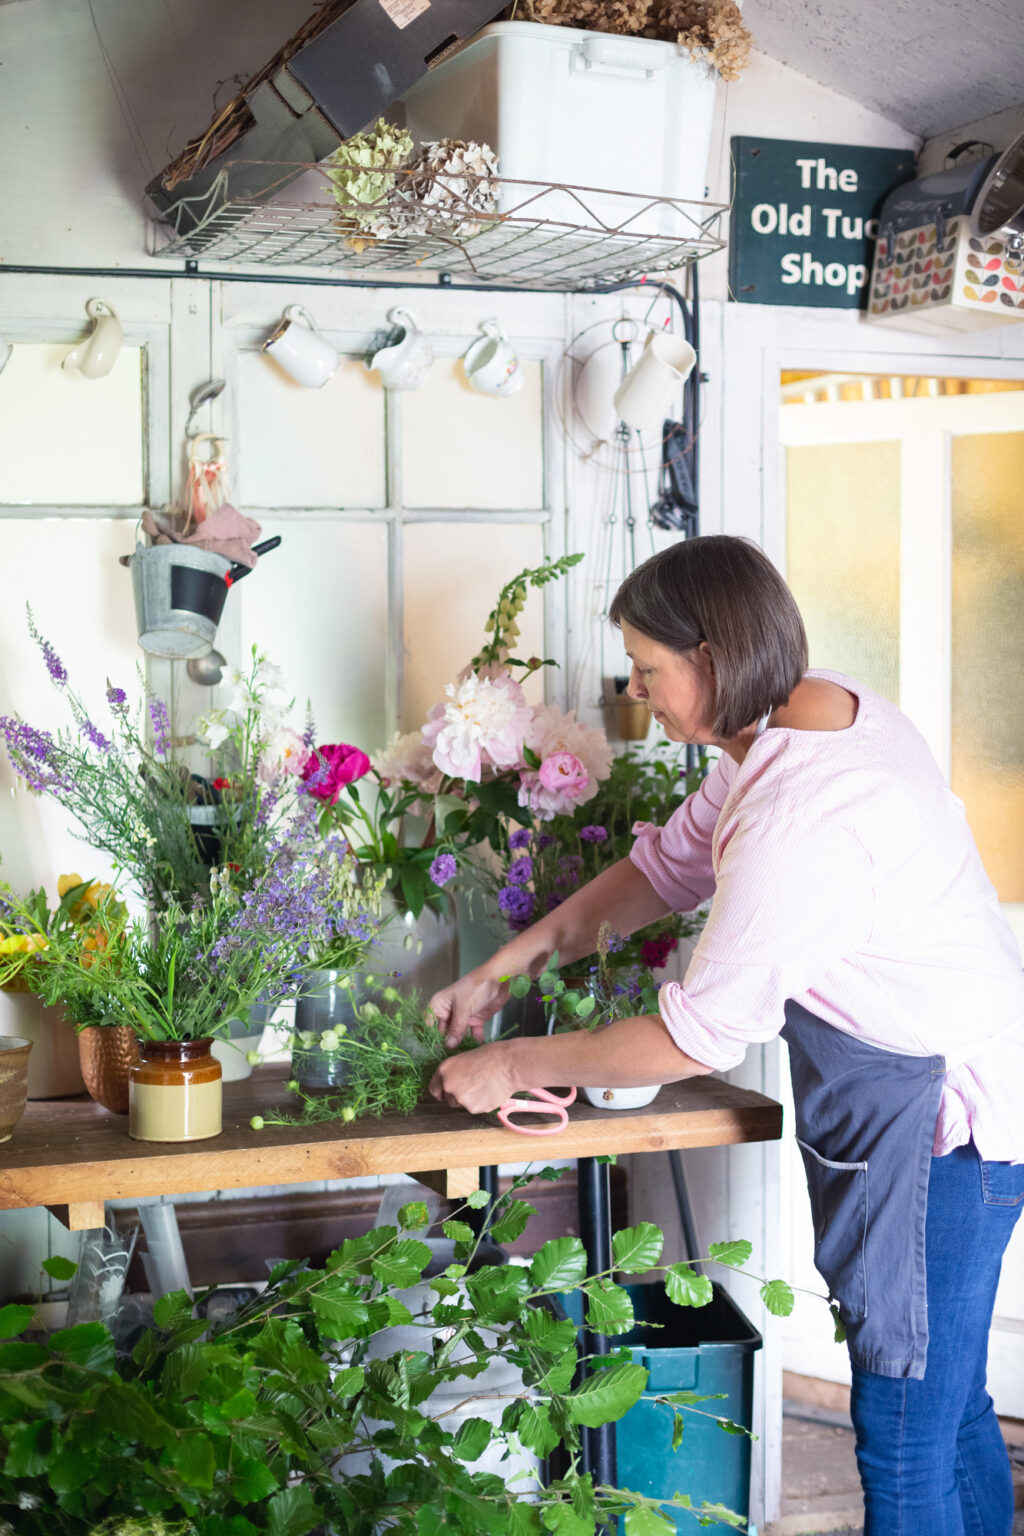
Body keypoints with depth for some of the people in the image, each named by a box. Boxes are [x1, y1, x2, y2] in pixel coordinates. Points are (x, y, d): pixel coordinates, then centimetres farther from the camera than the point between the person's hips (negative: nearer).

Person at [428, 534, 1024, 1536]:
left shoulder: (797, 814, -28)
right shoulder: (821, 709, 3)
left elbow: (698, 1039, -22)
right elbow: (668, 866, 12)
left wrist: (512, 1068, -9)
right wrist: (501, 970, 12)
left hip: (940, 1122, -10)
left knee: (905, 1438, 0)